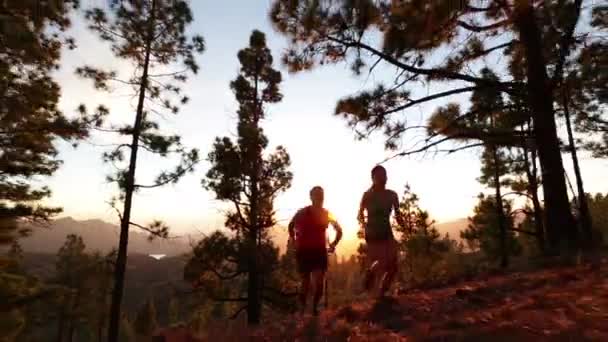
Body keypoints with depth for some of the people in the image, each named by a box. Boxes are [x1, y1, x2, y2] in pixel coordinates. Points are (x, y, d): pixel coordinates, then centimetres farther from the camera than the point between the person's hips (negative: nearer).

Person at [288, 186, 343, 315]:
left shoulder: (327, 214, -2)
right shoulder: (302, 213, -8)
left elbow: (339, 230, 13)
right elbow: (291, 226, 10)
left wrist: (334, 244, 5)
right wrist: (293, 240, 1)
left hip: (320, 251, 2)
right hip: (304, 251, -1)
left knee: (319, 282, -9)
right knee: (306, 282, 6)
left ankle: (315, 307, 14)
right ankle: (302, 308, 28)